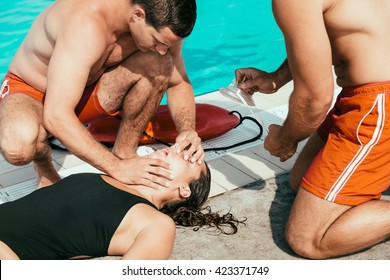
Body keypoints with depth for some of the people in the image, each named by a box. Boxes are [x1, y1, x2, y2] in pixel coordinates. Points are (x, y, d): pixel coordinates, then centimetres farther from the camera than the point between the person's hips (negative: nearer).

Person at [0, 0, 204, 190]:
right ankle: (43, 165, -2)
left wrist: (187, 130, -20)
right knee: (19, 147, -40)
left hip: (87, 89, 5)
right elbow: (56, 118, -42)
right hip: (29, 91, -4)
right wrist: (117, 167, -42)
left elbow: (179, 83, -1)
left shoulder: (159, 23, -18)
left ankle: (124, 152, -6)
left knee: (159, 64, -22)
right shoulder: (86, 24, -38)